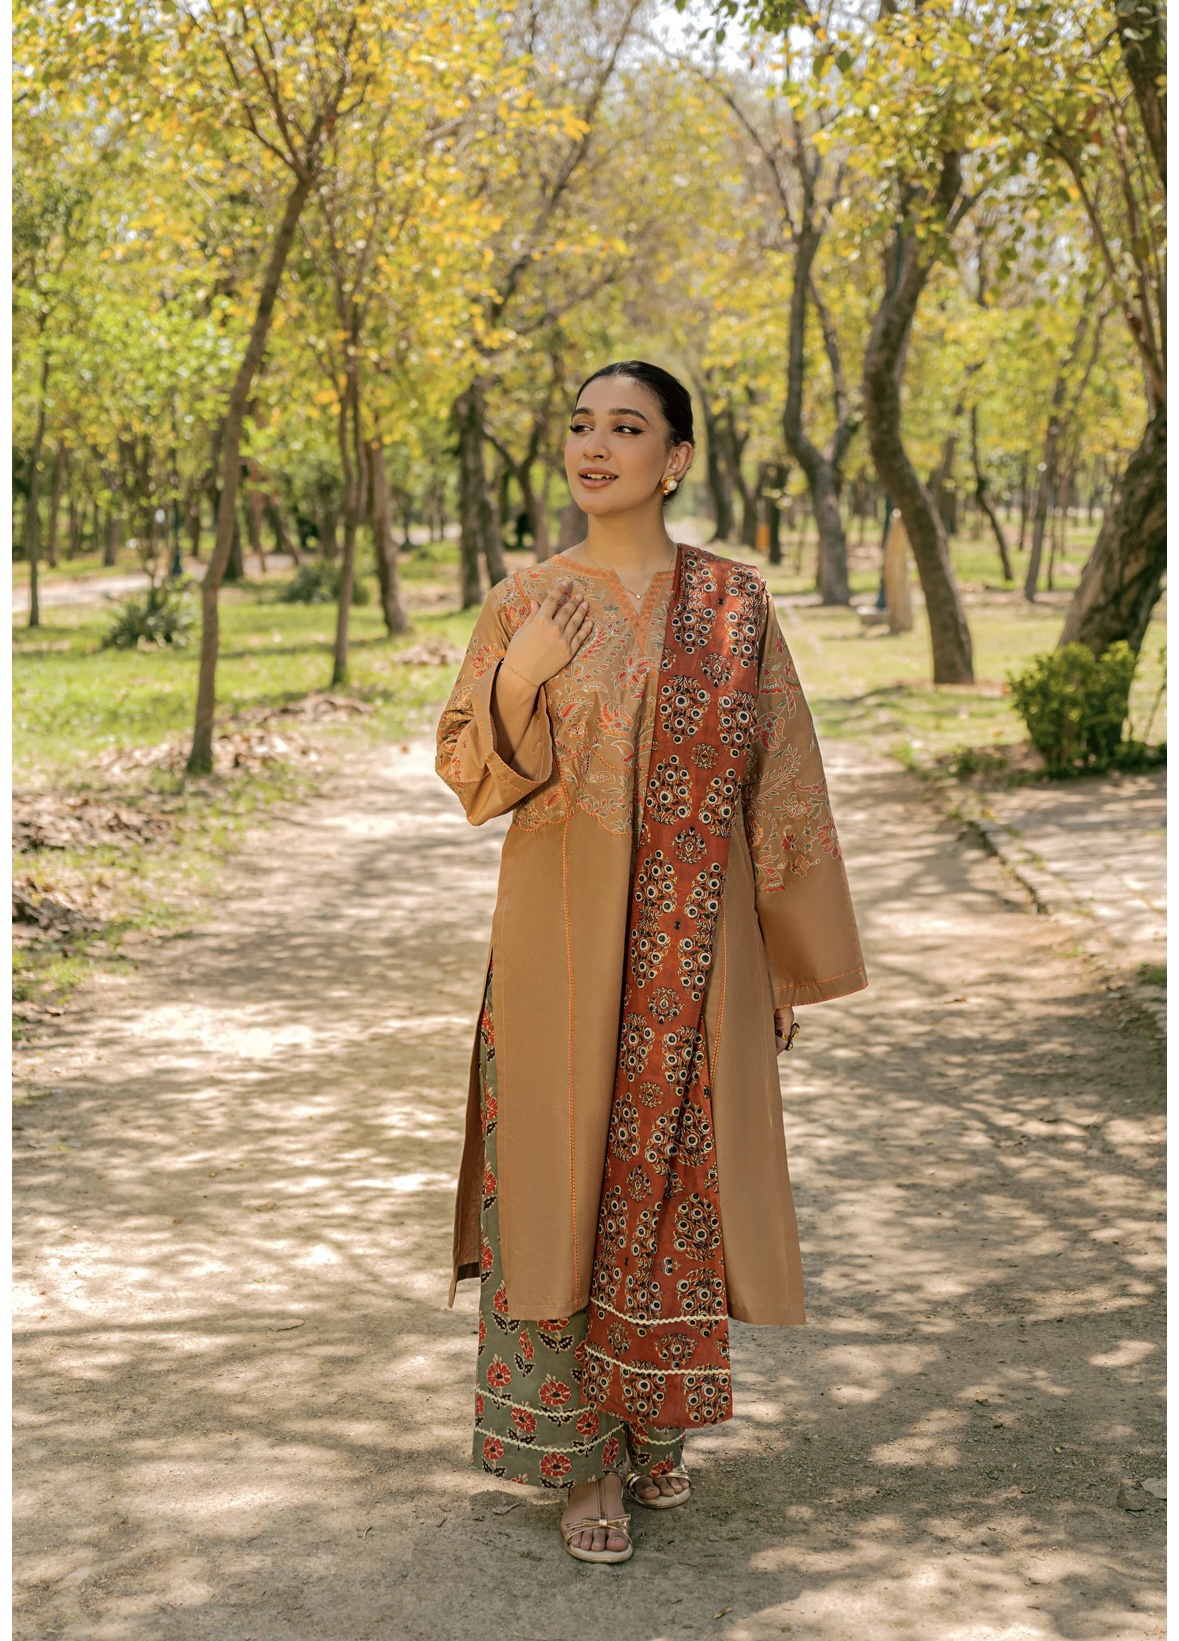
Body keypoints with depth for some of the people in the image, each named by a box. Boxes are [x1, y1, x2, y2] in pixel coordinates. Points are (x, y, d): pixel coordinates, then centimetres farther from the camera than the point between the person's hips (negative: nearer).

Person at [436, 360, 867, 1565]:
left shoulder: (735, 605, 1)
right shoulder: (523, 602, 1)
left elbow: (781, 787, 3)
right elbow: (467, 774, 1)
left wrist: (789, 965, 2)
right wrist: (517, 682, -20)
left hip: (693, 953, 1)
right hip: (563, 944, 0)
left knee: (679, 1178, 9)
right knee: (565, 1181, 2)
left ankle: (658, 1420, 30)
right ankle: (583, 1459, 15)